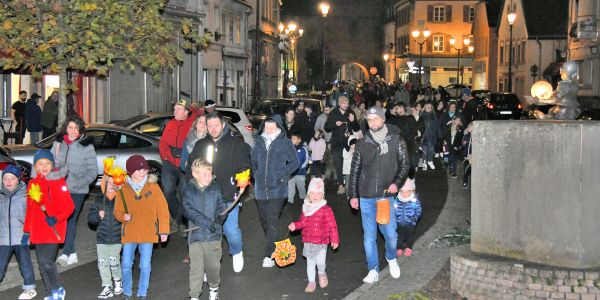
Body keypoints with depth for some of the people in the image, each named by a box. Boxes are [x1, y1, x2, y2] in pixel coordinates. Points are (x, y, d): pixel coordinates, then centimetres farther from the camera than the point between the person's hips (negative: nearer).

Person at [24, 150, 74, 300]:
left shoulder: (57, 182, -7)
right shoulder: (32, 184, 11)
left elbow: (69, 206, -11)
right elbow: (30, 210, 19)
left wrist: (56, 219, -26)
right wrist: (26, 232, 18)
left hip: (53, 230, -6)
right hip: (38, 231, 7)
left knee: (46, 261, -11)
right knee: (42, 263, 9)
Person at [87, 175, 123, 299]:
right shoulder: (99, 201, 4)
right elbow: (90, 218, 2)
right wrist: (98, 215, -16)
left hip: (116, 239, -2)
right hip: (102, 239, 2)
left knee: (114, 261, -7)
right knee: (102, 263, 2)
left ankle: (118, 281, 20)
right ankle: (107, 287, 13)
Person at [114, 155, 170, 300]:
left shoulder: (153, 186, -1)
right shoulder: (123, 189, 1)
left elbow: (163, 209, 1)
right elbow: (118, 212, 7)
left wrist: (164, 230, -1)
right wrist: (124, 216, -17)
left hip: (148, 233, -1)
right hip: (129, 233, 1)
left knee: (145, 266, 2)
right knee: (126, 265, 4)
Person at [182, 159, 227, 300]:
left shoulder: (215, 188, 4)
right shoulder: (189, 190, -3)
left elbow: (221, 204, -1)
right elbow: (187, 210, -14)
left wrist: (220, 214, -25)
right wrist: (206, 221, -23)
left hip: (214, 234, 2)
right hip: (196, 234, -2)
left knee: (213, 265, 12)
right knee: (196, 267, 0)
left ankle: (213, 288, 37)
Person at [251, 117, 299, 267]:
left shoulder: (285, 142, -2)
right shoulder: (259, 141, 9)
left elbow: (295, 162, 4)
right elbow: (252, 160, 22)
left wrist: (282, 175, -6)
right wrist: (256, 175, 10)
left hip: (277, 188, -5)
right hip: (261, 188, 5)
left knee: (272, 221, -10)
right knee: (264, 219, 12)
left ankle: (270, 255, -9)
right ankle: (274, 247, 32)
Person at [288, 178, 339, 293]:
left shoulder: (326, 209, -12)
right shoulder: (306, 208, 3)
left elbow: (332, 225, -9)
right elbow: (303, 221, 14)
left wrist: (334, 240, -8)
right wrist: (295, 225, -5)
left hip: (321, 242, -4)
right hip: (308, 241, 4)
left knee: (320, 262, -2)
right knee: (310, 262, 11)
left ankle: (322, 274, 31)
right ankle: (311, 282, 23)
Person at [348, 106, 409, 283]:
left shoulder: (396, 140, 1)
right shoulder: (362, 143, 5)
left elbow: (404, 165, 6)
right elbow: (355, 170, 10)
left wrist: (396, 183, -11)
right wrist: (353, 195, 6)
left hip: (387, 196, -2)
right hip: (366, 197, 2)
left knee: (390, 234, -1)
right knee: (369, 235, 4)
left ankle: (391, 258, 29)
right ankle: (373, 271, 14)